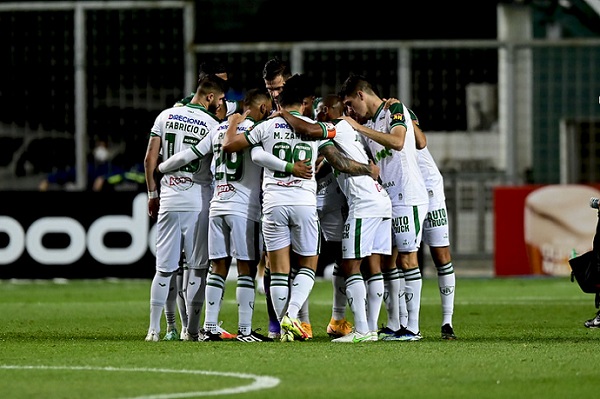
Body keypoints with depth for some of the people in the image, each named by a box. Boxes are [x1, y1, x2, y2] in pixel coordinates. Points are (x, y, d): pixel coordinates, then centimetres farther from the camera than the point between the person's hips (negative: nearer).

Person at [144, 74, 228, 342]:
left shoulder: (166, 116, 6)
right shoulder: (212, 125, -5)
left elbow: (150, 159, 5)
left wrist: (152, 194, 13)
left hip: (168, 200, 3)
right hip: (198, 202, -3)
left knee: (164, 268, 7)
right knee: (198, 267, 6)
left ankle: (154, 329, 2)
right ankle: (192, 330, 5)